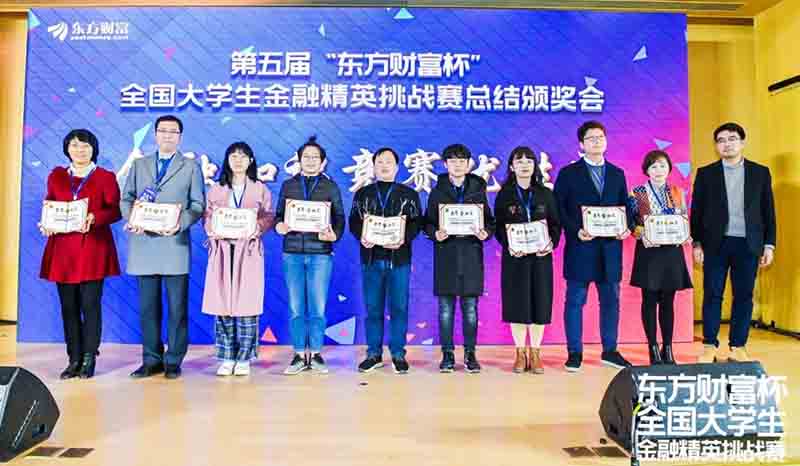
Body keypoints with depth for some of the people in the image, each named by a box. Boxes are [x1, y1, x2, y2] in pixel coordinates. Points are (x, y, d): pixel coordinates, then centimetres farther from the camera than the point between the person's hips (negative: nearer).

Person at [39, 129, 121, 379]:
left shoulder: (106, 177, 4)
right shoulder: (56, 176, 16)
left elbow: (115, 210, -3)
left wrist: (94, 218, -20)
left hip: (93, 248, -4)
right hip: (62, 248, 4)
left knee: (90, 304, -4)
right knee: (68, 305, 5)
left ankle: (89, 359, 5)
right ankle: (74, 359, 12)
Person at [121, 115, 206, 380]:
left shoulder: (191, 167, 9)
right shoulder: (139, 165, 17)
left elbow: (198, 205, 2)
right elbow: (126, 199, 13)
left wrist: (181, 223, -16)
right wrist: (131, 219, -8)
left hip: (175, 244, -3)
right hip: (144, 243, 3)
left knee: (177, 306, 0)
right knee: (148, 306, 7)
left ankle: (173, 361, 10)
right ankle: (151, 360, 17)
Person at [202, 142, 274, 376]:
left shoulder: (261, 189, 10)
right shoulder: (215, 190, 14)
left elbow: (269, 217, 3)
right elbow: (207, 218, 10)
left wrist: (255, 228, -16)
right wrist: (214, 229, -11)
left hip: (249, 250, -2)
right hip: (222, 250, 2)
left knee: (246, 303, -5)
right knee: (222, 303, -1)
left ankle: (244, 359, 4)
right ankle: (226, 358, 8)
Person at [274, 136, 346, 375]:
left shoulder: (330, 187, 9)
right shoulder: (288, 185, 13)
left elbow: (339, 217, 5)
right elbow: (279, 214, 12)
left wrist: (334, 234, -14)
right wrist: (279, 226, -10)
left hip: (320, 252, -1)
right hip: (292, 251, 2)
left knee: (318, 307, 1)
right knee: (295, 307, 4)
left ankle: (316, 354, 12)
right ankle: (299, 355, 13)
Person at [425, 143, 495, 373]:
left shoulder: (478, 191, 10)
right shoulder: (437, 192, 8)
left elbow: (489, 221, 10)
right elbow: (428, 222, 5)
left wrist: (486, 232, -12)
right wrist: (435, 233, -15)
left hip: (471, 253, 0)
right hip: (445, 254, 0)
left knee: (470, 308, 3)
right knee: (446, 308, 2)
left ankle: (470, 354, 14)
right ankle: (447, 354, 12)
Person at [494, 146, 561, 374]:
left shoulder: (545, 194, 8)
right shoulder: (504, 195, 4)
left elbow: (556, 224, 7)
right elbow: (498, 226, 0)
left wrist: (551, 243, -11)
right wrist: (509, 245, -16)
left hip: (541, 255, 1)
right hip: (515, 256, -1)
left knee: (540, 301, 2)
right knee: (517, 302, 1)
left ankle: (535, 353, 13)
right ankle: (521, 353, 12)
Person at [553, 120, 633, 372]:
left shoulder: (617, 173, 14)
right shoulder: (568, 173, 2)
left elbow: (625, 207, 15)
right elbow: (558, 209, -3)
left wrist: (626, 227, -4)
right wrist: (576, 231, -16)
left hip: (611, 247, 4)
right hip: (580, 247, -4)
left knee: (611, 300, 10)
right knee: (575, 301, 2)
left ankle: (610, 351, 23)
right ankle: (574, 353, 11)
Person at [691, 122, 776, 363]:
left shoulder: (760, 172, 8)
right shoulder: (705, 173, 5)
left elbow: (768, 211, 7)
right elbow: (696, 211, 4)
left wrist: (769, 244, 2)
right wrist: (697, 243, -1)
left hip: (748, 244, 1)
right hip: (716, 244, -1)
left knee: (744, 296, 5)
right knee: (712, 295, 1)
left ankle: (738, 347, 15)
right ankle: (709, 347, 9)